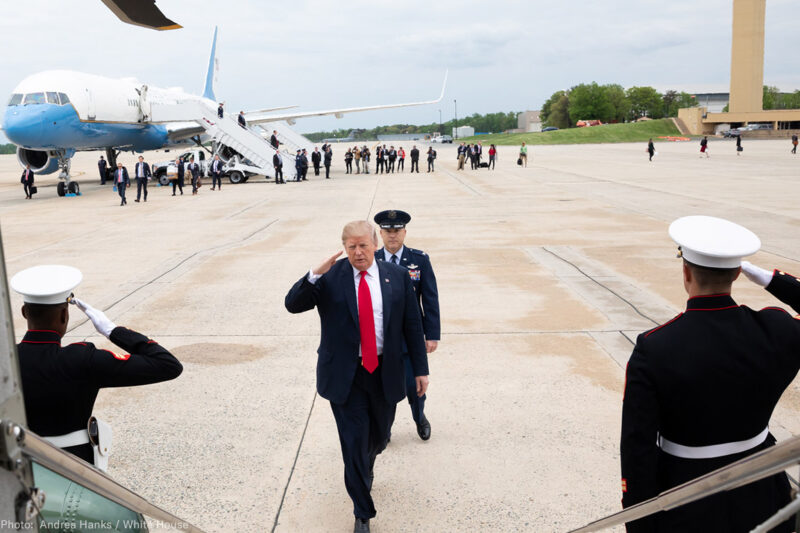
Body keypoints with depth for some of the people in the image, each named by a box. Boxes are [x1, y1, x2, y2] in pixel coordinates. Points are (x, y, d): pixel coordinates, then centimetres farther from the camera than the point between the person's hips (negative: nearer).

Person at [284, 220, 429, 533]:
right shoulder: (330, 278, -5)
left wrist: (420, 369, 3)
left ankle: (364, 471, 53)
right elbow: (292, 305, -12)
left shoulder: (397, 277, 0)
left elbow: (412, 326, 4)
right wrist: (315, 275, -27)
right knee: (354, 443, 2)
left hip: (385, 374, 2)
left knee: (379, 437, 18)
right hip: (345, 375, -2)